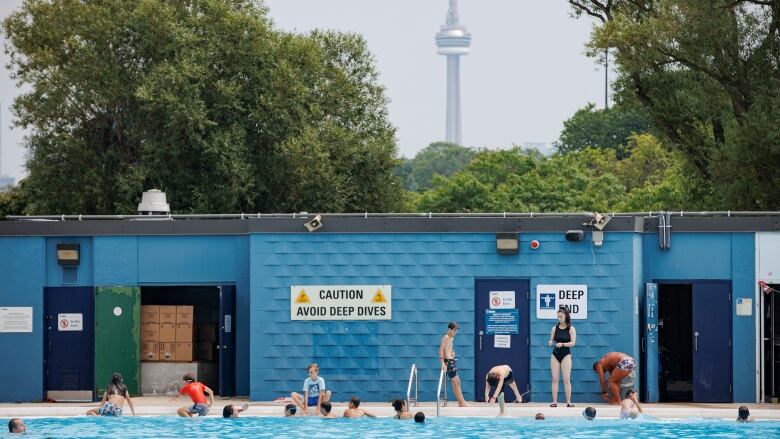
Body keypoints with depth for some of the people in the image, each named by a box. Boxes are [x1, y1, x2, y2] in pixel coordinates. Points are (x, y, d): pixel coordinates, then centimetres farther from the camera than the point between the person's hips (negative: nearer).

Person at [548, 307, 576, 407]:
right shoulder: (555, 328, 6)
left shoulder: (571, 329, -2)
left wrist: (562, 344, -21)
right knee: (555, 379, 0)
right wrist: (550, 343, -14)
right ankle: (554, 401, 0)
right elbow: (551, 340, 10)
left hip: (566, 355, -3)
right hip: (555, 354, 3)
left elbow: (573, 343, -8)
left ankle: (568, 401, -1)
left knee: (566, 379, -4)